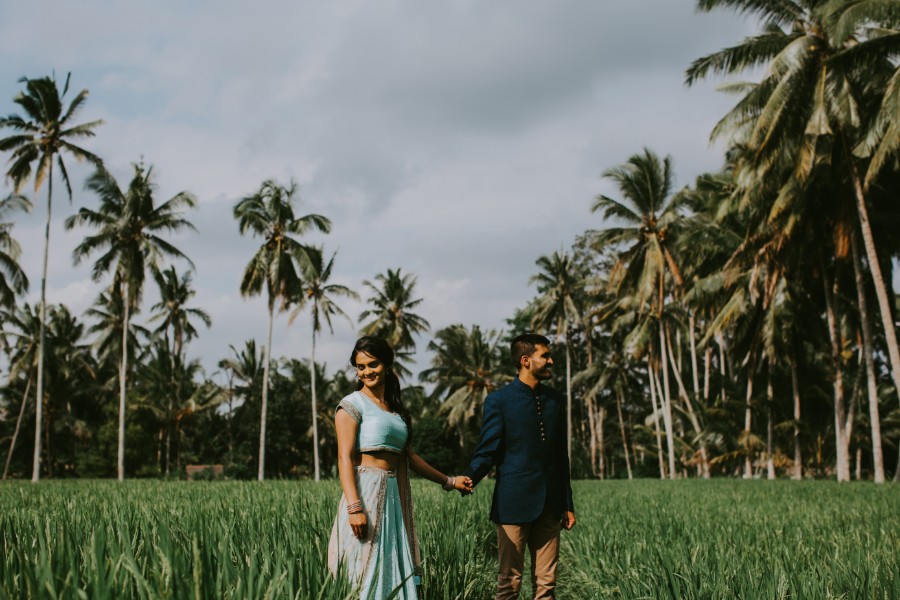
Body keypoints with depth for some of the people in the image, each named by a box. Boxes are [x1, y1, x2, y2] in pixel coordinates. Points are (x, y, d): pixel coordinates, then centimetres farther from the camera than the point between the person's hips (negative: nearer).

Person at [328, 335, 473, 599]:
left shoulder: (395, 409, 17)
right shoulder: (352, 405, -3)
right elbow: (345, 458, -11)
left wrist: (449, 481, 24)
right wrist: (354, 507, -21)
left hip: (394, 496, 7)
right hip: (366, 492, -6)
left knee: (397, 572, 6)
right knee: (367, 575, -6)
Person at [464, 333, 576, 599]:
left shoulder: (555, 400, 12)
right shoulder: (499, 400, -4)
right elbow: (488, 452, -7)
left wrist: (568, 504, 16)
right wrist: (468, 479, -27)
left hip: (549, 505, 5)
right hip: (515, 504, -5)